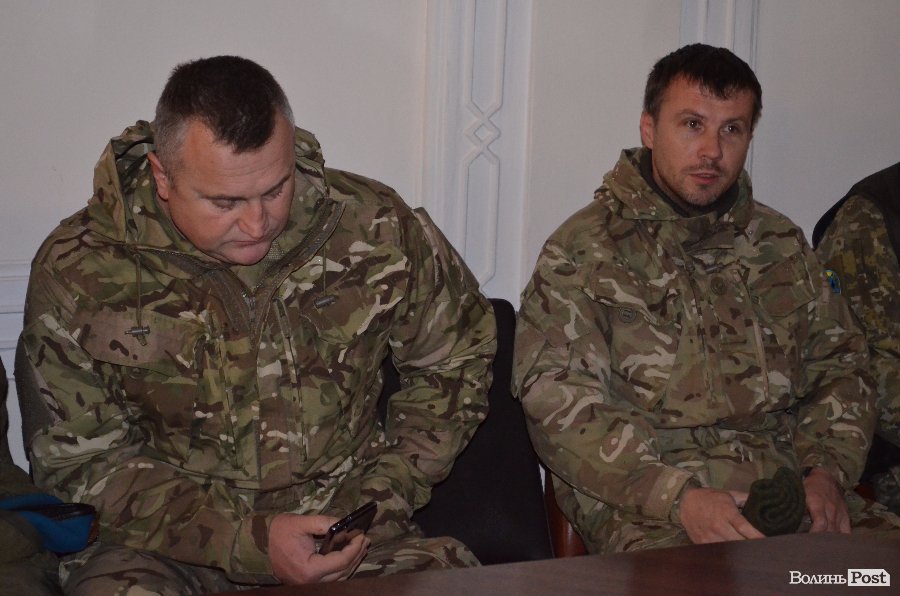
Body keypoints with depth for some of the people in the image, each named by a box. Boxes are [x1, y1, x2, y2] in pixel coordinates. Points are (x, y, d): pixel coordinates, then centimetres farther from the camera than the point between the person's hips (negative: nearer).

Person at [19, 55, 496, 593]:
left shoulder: (376, 228, -8)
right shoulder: (77, 271, -10)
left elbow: (455, 362, 7)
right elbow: (82, 460, -5)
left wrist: (386, 496, -4)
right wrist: (245, 542, -16)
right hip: (168, 543, -1)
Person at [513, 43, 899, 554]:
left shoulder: (781, 244, 18)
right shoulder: (583, 251, 1)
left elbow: (839, 364, 19)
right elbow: (559, 401, -8)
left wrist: (827, 474, -1)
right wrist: (681, 498, -18)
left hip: (794, 491, 5)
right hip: (647, 510, -5)